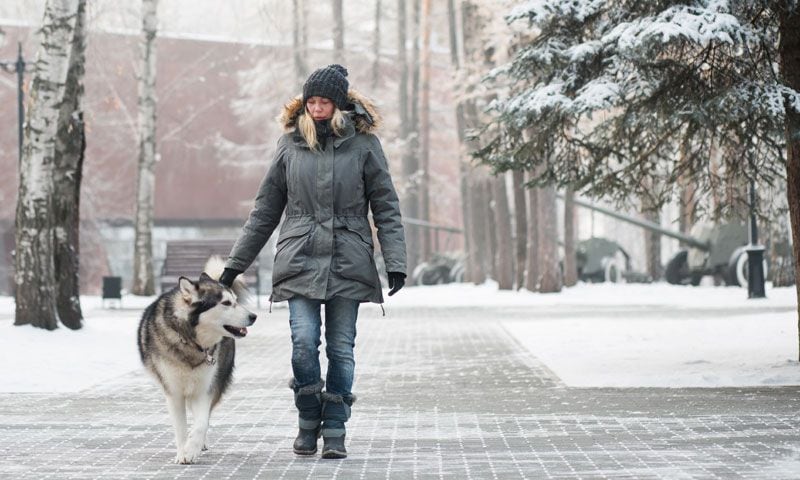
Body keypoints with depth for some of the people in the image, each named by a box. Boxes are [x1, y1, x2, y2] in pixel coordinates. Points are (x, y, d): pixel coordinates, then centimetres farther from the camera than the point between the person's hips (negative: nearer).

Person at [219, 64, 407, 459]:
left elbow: (386, 208, 4)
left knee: (341, 349, 2)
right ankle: (308, 421, 8)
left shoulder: (363, 144, 3)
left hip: (348, 263, -1)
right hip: (300, 262, 1)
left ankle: (334, 430, 11)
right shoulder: (290, 144, 8)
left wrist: (396, 262, -7)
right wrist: (236, 263, 13)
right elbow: (265, 211, 14)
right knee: (303, 343, -11)